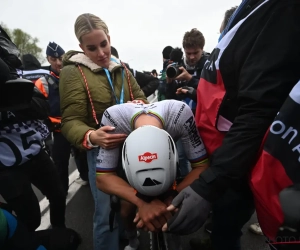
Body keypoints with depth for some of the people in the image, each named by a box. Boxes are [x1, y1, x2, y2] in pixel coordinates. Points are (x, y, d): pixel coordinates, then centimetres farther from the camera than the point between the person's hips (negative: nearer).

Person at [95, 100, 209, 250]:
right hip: (132, 158, 0)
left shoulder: (180, 114, -41)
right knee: (127, 211, -2)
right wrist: (141, 203, -52)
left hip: (168, 157, 1)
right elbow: (103, 178, -36)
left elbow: (201, 167, -33)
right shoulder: (113, 117, -41)